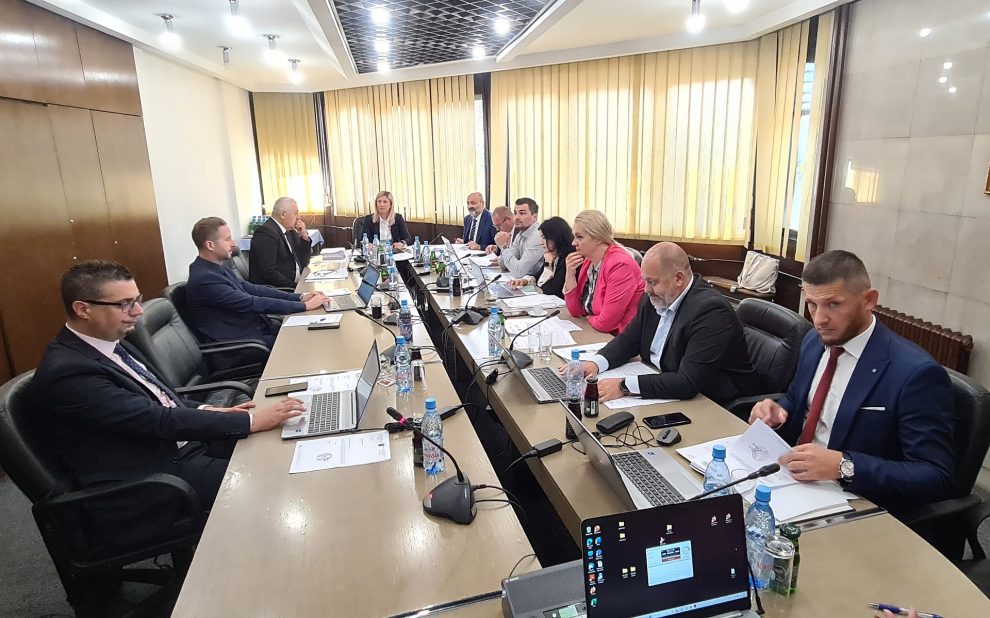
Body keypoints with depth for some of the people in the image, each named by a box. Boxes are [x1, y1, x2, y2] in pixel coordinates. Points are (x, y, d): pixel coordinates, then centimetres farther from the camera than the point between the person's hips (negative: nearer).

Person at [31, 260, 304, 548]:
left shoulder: (108, 341, 4)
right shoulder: (68, 372, -23)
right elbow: (157, 420, -27)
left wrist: (206, 411, -2)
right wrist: (251, 421, -26)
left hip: (176, 441, 8)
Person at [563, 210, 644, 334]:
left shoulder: (620, 265, -22)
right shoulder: (588, 262, 3)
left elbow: (605, 323, -23)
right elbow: (575, 311, 6)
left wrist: (589, 318, -3)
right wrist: (570, 275, -5)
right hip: (596, 335, 7)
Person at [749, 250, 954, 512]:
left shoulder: (916, 372, -19)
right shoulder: (814, 341, 2)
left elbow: (937, 477, -19)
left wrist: (844, 466, -31)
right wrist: (777, 413, -6)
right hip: (795, 479, 6)